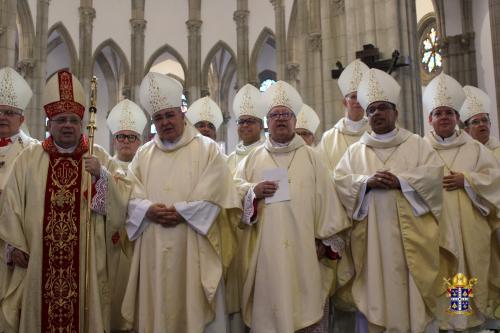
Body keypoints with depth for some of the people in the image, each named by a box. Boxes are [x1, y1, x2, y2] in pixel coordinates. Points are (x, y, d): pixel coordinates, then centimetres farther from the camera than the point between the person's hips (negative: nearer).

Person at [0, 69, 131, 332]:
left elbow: (123, 198, -4)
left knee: (83, 311, 7)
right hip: (38, 257, 1)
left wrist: (102, 175, -18)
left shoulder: (99, 157, 4)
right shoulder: (29, 158, 6)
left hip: (84, 258, 0)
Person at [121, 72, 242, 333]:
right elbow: (130, 195, 7)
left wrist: (181, 212, -15)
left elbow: (214, 195, -7)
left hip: (192, 248, -3)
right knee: (155, 306, 8)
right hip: (153, 249, 4)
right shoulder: (144, 154, 14)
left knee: (192, 308, 1)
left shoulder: (207, 149, 3)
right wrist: (148, 210, -12)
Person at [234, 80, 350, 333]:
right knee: (268, 309, 2)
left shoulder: (310, 157, 9)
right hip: (265, 252, 1)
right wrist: (253, 191, -12)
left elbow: (326, 200, 5)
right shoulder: (253, 158, 12)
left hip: (303, 250, 0)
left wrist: (326, 241, -2)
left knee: (307, 307, 2)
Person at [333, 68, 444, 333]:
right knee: (372, 285, 1)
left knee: (406, 284, -1)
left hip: (406, 231, -1)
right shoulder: (356, 150, 14)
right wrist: (367, 181, -13)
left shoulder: (416, 144, 11)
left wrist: (400, 180, -14)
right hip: (370, 232, 1)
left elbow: (433, 172, -2)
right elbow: (339, 179, 3)